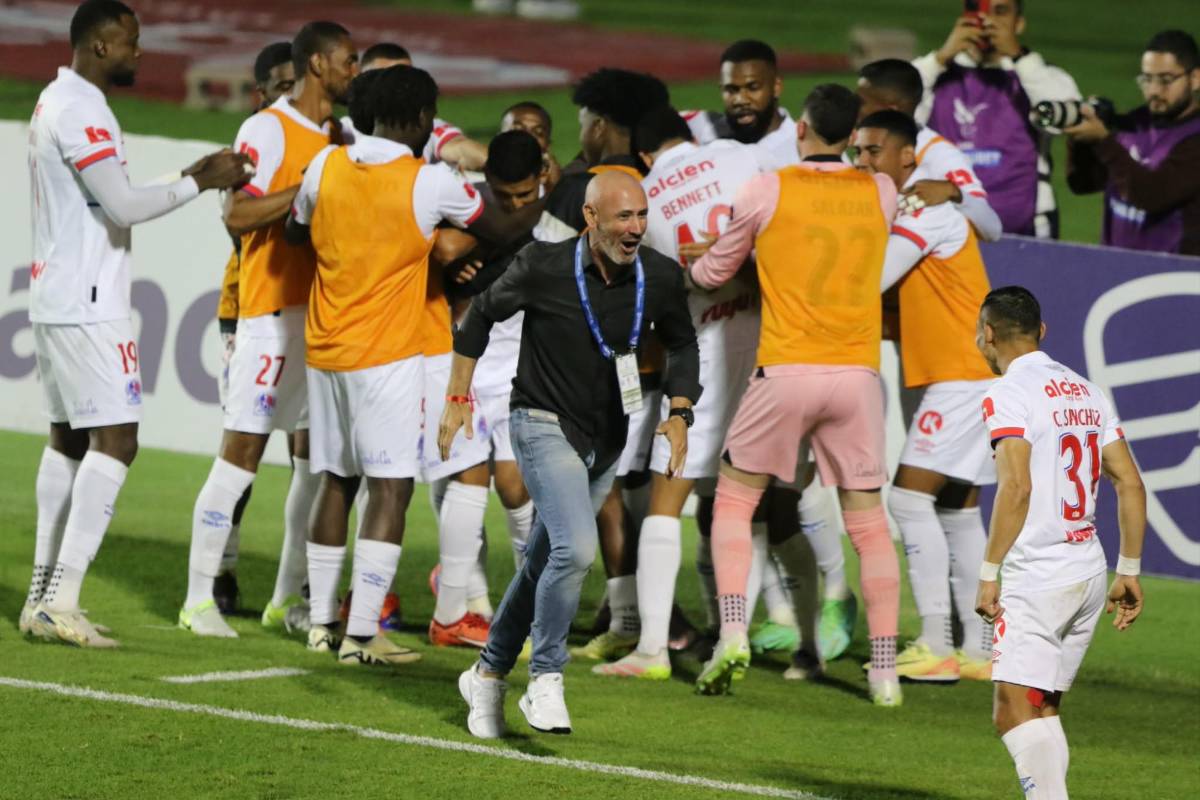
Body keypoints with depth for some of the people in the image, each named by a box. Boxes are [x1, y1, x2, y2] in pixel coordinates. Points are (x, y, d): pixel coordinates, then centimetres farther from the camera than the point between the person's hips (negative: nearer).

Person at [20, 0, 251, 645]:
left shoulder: (57, 102, 16)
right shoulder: (80, 111, -17)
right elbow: (123, 207, -22)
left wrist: (191, 178, 15)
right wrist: (199, 183, -11)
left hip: (55, 298, 11)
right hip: (87, 307, -11)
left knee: (68, 439, 12)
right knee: (115, 439, -11)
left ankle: (43, 598, 12)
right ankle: (61, 600, -15)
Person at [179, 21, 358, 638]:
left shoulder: (338, 137, 16)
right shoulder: (267, 130, -8)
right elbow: (237, 215, -16)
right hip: (274, 310, -8)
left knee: (317, 455, 7)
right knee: (243, 448, -8)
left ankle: (288, 598, 15)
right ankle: (199, 598, -4)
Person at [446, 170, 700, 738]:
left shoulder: (660, 277, -6)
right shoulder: (544, 267, -16)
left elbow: (682, 344, 12)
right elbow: (481, 314, 1)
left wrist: (679, 414, -2)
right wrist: (458, 399, 1)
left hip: (606, 443, 5)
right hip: (544, 428, -5)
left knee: (544, 564, 13)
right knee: (576, 549, -24)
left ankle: (487, 676, 30)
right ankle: (545, 682, -14)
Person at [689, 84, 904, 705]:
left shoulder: (765, 191, -2)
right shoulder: (881, 194, 5)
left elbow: (714, 272, 11)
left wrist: (687, 269, 35)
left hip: (785, 369, -2)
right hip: (858, 373, 2)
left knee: (734, 499, 12)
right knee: (868, 521, 7)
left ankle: (732, 633, -6)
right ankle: (885, 668, 3)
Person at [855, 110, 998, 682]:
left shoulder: (928, 207, -14)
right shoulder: (906, 208, 17)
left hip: (964, 376, -10)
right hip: (957, 377, 10)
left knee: (910, 496, -13)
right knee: (957, 511, 10)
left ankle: (936, 648, -15)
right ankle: (979, 650, 12)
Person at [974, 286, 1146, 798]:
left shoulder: (1008, 395, -9)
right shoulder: (1086, 391, 14)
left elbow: (1016, 488, -21)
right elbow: (1130, 484, 12)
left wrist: (989, 574, -17)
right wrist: (1128, 571, 16)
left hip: (1035, 577, -8)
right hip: (1089, 572, 8)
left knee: (1015, 713, -11)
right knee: (1043, 710, 16)